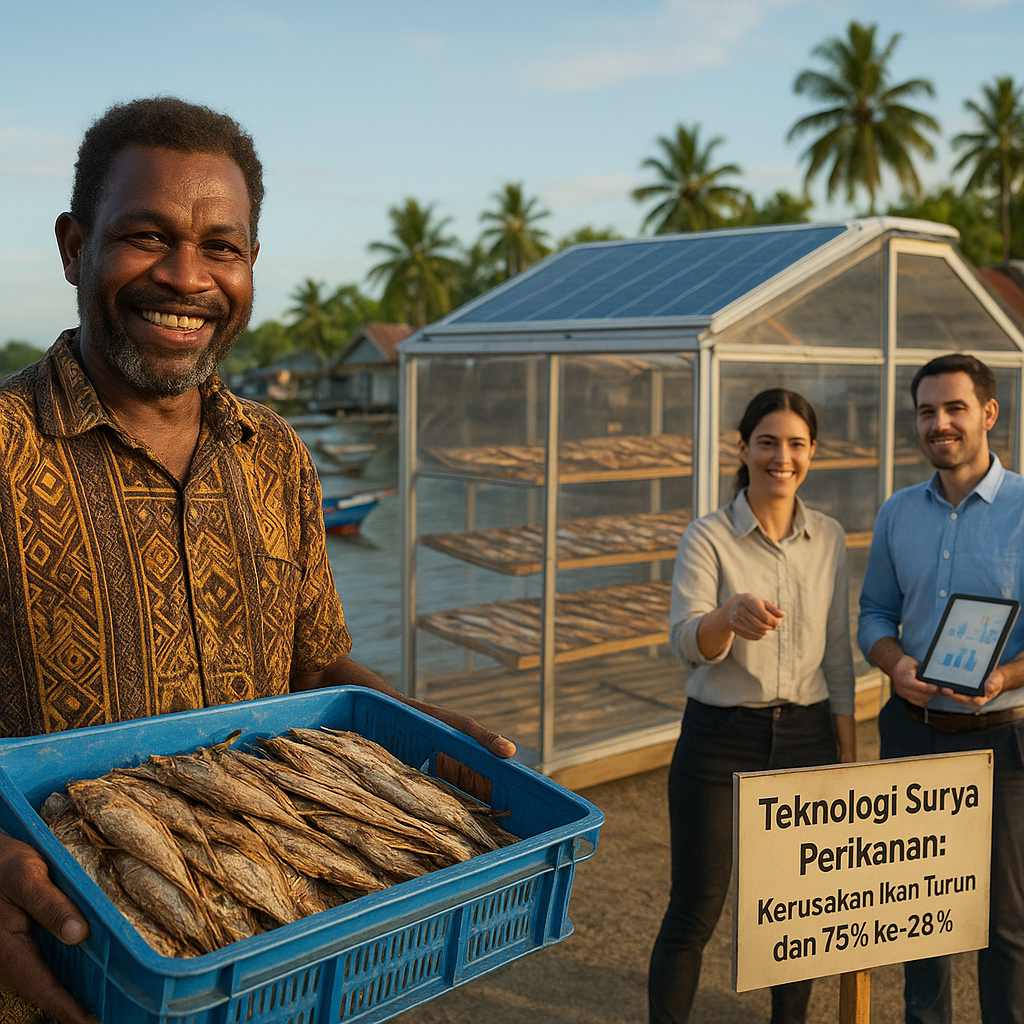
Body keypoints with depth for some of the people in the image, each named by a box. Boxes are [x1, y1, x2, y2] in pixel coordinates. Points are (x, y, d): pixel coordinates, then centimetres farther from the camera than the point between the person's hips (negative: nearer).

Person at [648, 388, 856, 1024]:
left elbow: (838, 654, 10)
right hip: (720, 739, -3)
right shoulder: (709, 537, -8)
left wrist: (847, 754, 8)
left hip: (807, 736, 4)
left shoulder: (828, 538, 4)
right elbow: (687, 643, -20)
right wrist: (730, 616, -42)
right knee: (695, 911, 1)